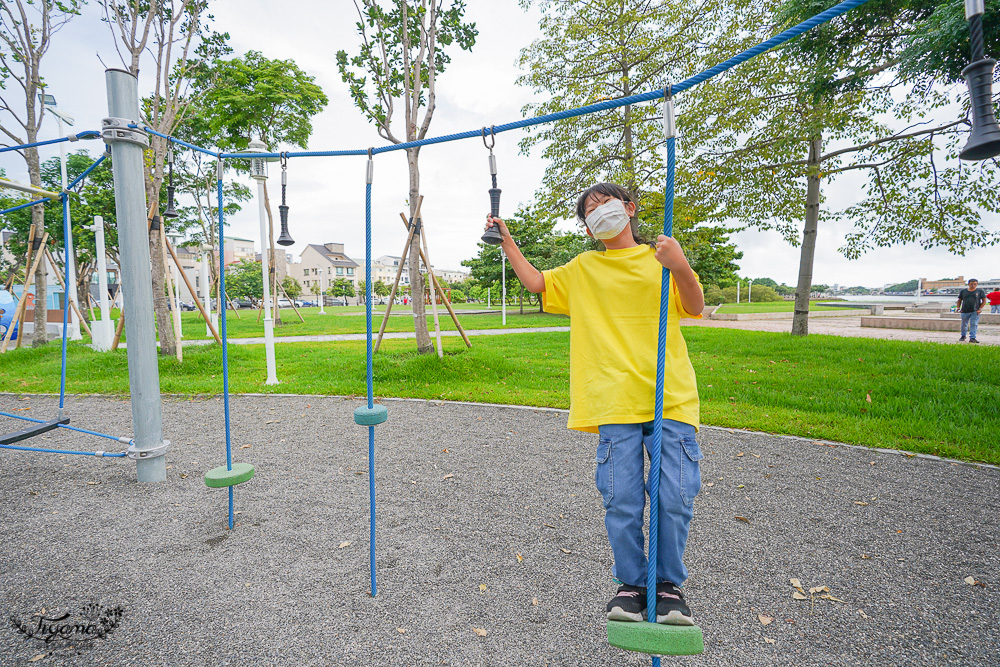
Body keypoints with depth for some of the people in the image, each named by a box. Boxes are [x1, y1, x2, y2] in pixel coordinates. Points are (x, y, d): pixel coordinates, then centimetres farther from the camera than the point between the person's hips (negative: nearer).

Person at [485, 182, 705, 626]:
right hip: (615, 402, 1)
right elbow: (536, 282, 24)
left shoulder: (660, 258, 11)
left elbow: (695, 308, 1)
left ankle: (668, 583, 21)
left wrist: (679, 266, -17)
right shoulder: (583, 269, 18)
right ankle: (631, 583, 22)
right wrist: (507, 241, 21)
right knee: (621, 501, -2)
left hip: (671, 398, 0)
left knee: (675, 498, -4)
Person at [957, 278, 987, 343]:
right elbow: (959, 300, 14)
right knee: (964, 324, 11)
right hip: (965, 311, 2)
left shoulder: (980, 291, 4)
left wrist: (980, 309, -5)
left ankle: (972, 338, -6)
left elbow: (984, 300, 5)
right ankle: (963, 336, 29)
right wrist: (958, 308, 1)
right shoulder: (963, 291, 8)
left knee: (974, 324, -7)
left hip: (975, 312, -2)